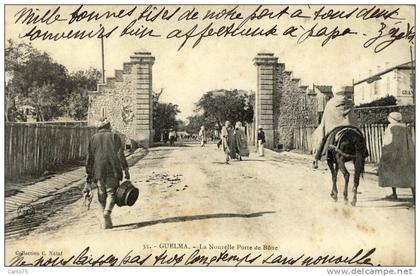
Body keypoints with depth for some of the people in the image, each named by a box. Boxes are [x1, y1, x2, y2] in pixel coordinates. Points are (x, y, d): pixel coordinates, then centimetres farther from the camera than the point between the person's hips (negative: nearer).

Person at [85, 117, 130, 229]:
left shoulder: (93, 138, 12)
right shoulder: (114, 136, 7)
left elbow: (89, 158, 10)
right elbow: (120, 154, -4)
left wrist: (88, 178, 13)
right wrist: (126, 169, -4)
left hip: (98, 171, 2)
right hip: (113, 170, -2)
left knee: (102, 195, 9)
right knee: (112, 192, 2)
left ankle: (106, 222, 7)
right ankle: (108, 211, -26)